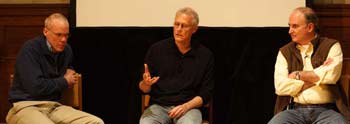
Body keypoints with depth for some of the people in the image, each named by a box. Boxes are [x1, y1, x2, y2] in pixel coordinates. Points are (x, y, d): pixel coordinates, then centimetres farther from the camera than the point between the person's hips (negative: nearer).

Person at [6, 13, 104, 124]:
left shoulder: (67, 50, 13)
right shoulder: (30, 49, -8)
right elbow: (35, 87, -18)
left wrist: (71, 76, 14)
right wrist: (64, 81, -2)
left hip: (54, 106, 7)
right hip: (26, 106, -7)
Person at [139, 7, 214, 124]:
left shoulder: (205, 55, 3)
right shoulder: (157, 49, 4)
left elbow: (206, 93, 4)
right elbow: (144, 89, 7)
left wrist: (186, 106, -12)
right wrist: (146, 83, -17)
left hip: (189, 107, 0)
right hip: (158, 105, 1)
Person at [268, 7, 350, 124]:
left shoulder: (331, 46, 7)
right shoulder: (285, 52, 13)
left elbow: (331, 75, -12)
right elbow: (280, 87, -1)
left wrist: (298, 75, -1)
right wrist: (317, 76, -4)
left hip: (326, 110, -2)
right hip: (295, 110, 2)